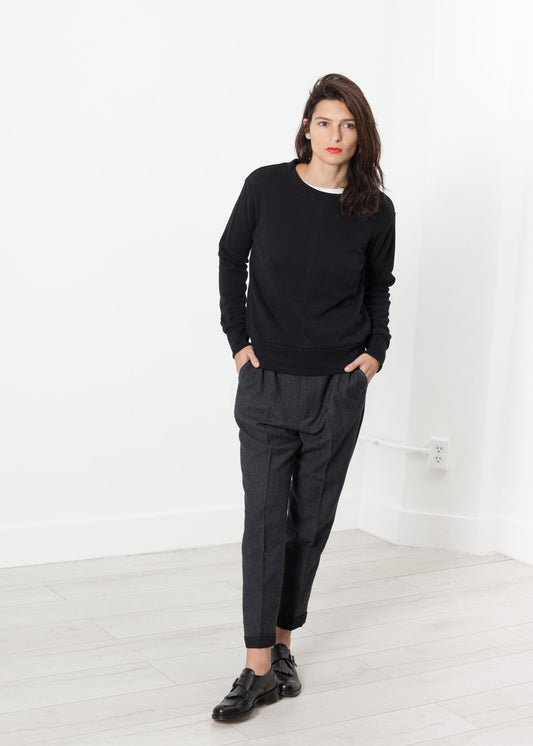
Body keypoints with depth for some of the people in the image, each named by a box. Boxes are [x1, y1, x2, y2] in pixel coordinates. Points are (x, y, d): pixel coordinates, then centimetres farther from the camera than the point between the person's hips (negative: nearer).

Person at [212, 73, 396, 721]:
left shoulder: (375, 210, 0)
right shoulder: (266, 187, -4)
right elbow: (231, 257, 9)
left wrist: (376, 349, 3)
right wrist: (238, 338, 3)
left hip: (338, 387, 2)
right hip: (267, 381, -1)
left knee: (312, 521, 9)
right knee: (265, 520, -5)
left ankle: (282, 640, 25)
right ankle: (258, 669, 0)